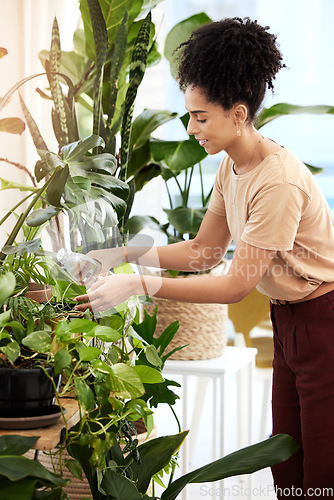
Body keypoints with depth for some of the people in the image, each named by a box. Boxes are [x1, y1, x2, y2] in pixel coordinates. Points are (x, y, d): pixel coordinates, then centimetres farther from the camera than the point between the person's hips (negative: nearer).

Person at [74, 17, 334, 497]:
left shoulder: (279, 183, -27)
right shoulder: (231, 168, 2)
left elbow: (236, 284, -23)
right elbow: (204, 251, 9)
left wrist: (140, 285, -24)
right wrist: (124, 254, -2)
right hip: (289, 319, 9)